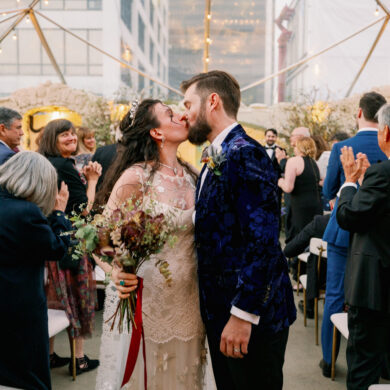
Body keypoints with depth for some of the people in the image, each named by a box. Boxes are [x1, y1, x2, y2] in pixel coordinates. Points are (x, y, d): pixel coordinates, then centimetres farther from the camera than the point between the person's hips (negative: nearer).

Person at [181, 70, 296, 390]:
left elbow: (263, 240, -24)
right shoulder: (216, 158, 12)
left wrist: (243, 314, -23)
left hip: (252, 315, -9)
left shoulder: (245, 153, -18)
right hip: (219, 311, 9)